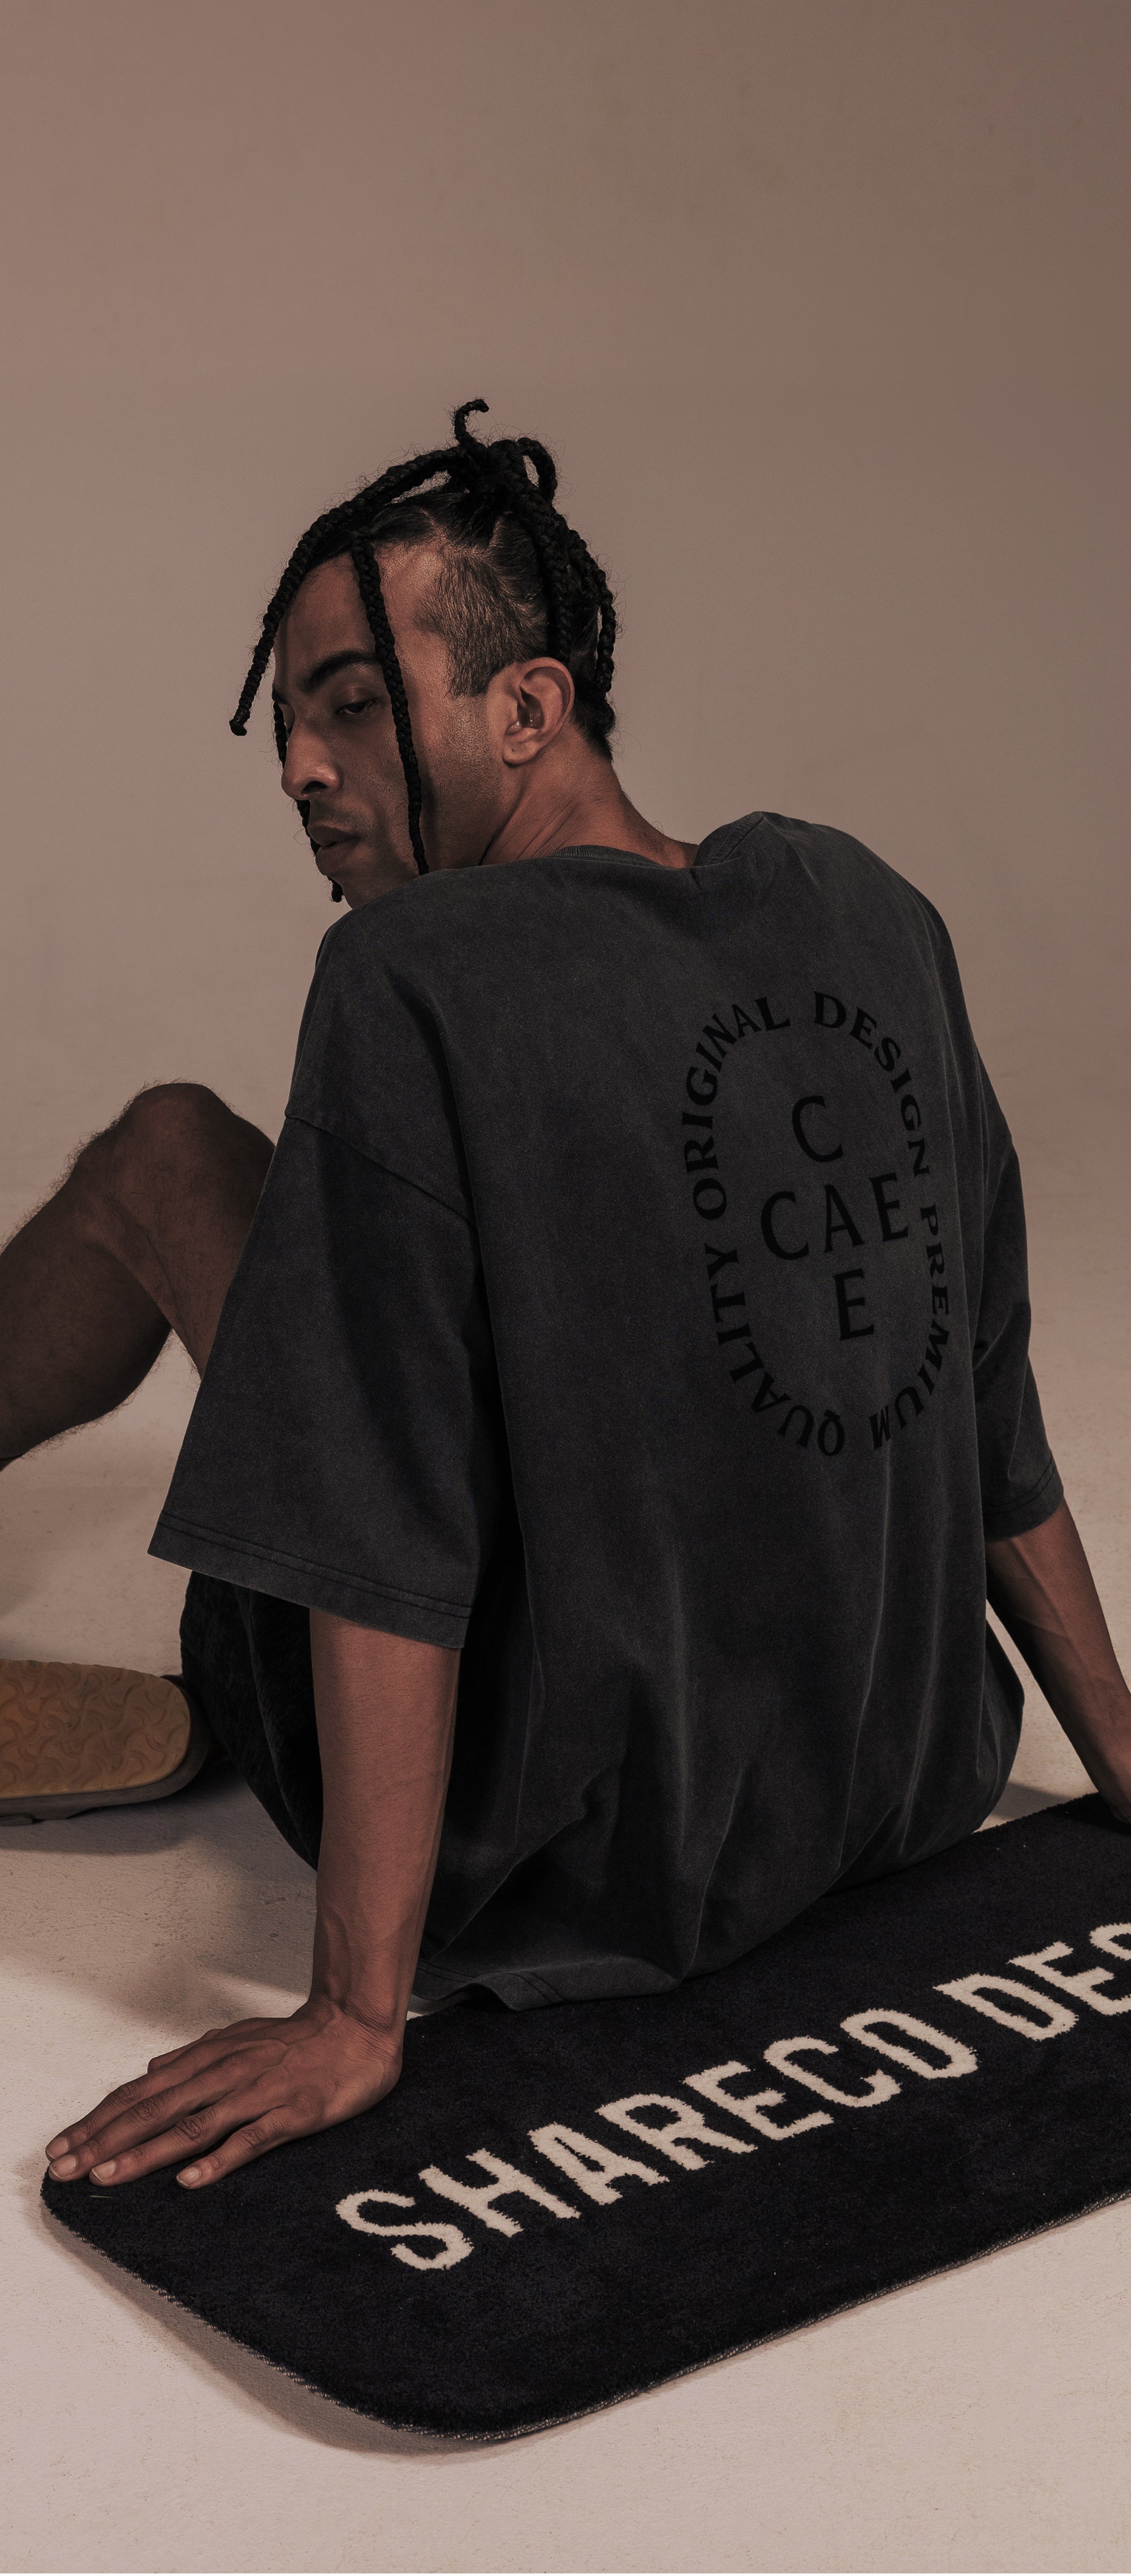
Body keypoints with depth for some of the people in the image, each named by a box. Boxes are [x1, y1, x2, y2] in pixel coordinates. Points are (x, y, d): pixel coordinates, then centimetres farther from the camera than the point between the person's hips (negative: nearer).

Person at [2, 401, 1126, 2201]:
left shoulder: (417, 976, -18)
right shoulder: (863, 911, 1)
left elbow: (382, 1546, -22)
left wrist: (354, 2017, -17)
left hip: (586, 1882, -6)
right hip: (907, 1797, 7)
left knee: (161, 1158, 6)